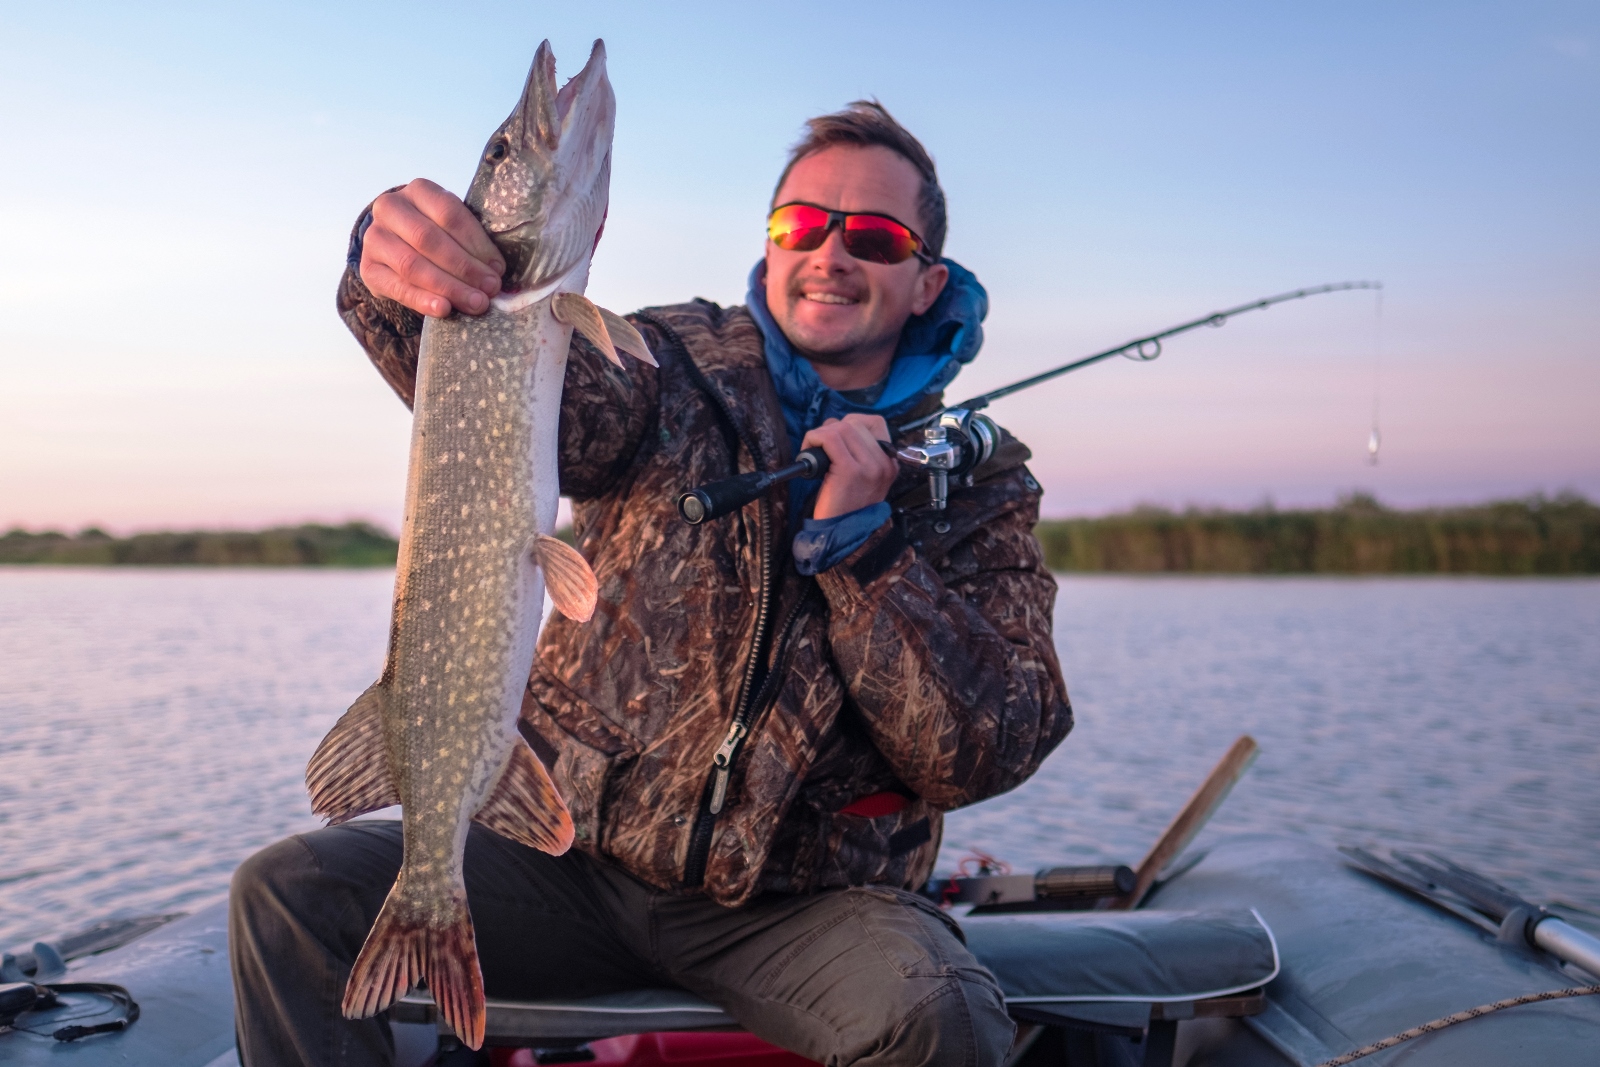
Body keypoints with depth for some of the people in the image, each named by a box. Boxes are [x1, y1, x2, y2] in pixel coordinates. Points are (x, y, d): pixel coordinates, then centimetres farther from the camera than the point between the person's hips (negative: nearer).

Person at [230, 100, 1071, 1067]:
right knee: (290, 891, -14)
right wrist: (401, 278, -42)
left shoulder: (981, 484, 0)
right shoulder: (682, 363, 2)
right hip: (572, 843, 2)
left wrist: (860, 541, -19)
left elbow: (987, 756, -10)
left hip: (802, 901, -1)